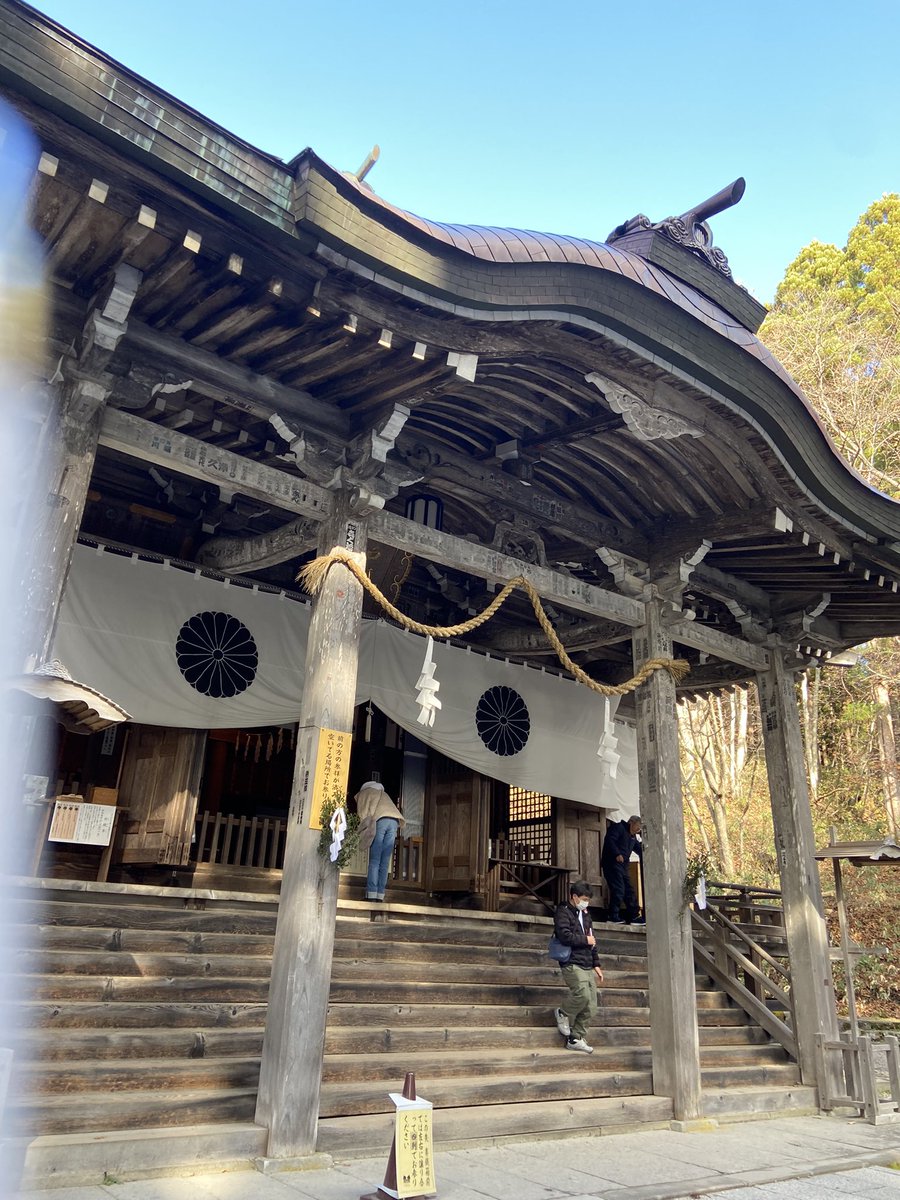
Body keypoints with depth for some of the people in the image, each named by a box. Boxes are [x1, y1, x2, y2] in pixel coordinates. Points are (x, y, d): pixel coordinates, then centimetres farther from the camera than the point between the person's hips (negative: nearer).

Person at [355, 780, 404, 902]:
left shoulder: (364, 792, 25)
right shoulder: (383, 793, 38)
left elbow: (362, 813, 12)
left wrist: (364, 830, 13)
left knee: (374, 861, -6)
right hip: (394, 821, 4)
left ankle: (371, 894, -15)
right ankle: (380, 895, -2)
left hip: (379, 820, -4)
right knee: (385, 862, 3)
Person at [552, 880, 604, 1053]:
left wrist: (596, 964, 19)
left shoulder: (585, 915, 22)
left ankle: (575, 1039, 12)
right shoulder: (563, 912, -3)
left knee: (591, 1008, 1)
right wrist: (585, 940, -5)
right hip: (572, 964, -8)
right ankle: (563, 1013, 2)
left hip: (588, 966, 8)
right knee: (583, 995, -26)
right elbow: (565, 936, -17)